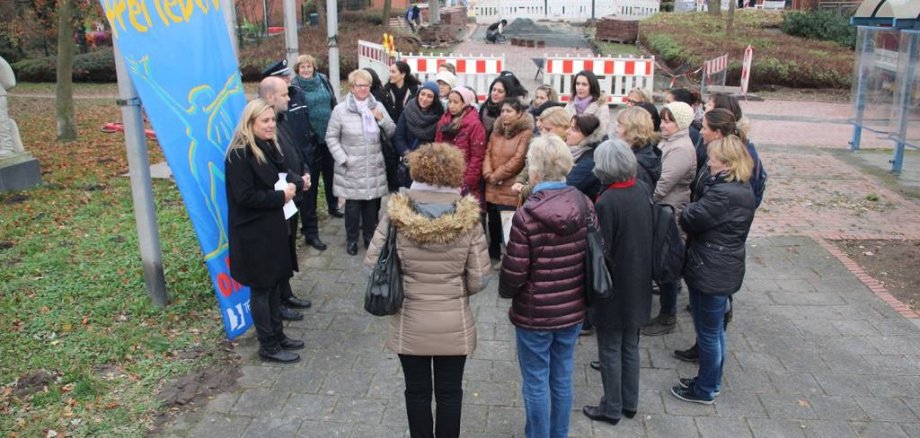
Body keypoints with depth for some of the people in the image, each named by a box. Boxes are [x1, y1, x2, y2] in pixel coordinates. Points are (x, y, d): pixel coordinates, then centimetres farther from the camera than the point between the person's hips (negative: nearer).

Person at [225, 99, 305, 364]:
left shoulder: (268, 147, 8)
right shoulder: (239, 155, -18)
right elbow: (245, 196, -23)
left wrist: (291, 185, 1)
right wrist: (280, 196, -17)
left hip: (272, 227, 9)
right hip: (253, 233, -9)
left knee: (274, 284, 17)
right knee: (261, 289, 3)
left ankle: (277, 335, 29)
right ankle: (268, 346, 14)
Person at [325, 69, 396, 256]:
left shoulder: (378, 107, 6)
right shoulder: (340, 109, -5)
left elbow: (392, 133, 9)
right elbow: (331, 137, -2)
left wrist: (382, 119, -10)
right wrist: (343, 159, -11)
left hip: (374, 167, 3)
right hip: (351, 168, -3)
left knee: (372, 203, 9)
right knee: (353, 204, 1)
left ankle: (370, 237, 27)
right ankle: (351, 240, 19)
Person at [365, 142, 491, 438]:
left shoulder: (396, 215, -14)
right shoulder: (467, 217, -14)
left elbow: (372, 265, -8)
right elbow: (479, 279, -11)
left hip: (410, 324, 0)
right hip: (454, 325, 0)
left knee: (417, 390, 19)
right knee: (449, 391, 18)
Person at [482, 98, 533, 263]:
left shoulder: (526, 133, -7)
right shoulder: (496, 131, 16)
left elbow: (518, 160, -14)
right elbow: (488, 153, 9)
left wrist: (497, 176, -10)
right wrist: (488, 175, -8)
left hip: (511, 191, -7)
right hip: (492, 190, 7)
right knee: (493, 226, 15)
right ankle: (494, 258, 29)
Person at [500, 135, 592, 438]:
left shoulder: (527, 215, -22)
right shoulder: (585, 206, -6)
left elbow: (514, 272, -17)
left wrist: (506, 291, 5)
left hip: (534, 313, -5)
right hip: (573, 310, 5)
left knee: (536, 383, 12)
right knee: (562, 379, 20)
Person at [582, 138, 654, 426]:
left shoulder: (606, 202, -24)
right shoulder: (642, 192, -3)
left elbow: (601, 252, -20)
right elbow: (646, 237, 7)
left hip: (613, 287, -7)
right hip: (637, 284, 7)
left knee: (610, 349, 9)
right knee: (630, 346, 20)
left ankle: (611, 408, 22)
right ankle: (630, 403, 33)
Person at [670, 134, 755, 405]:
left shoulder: (723, 194, -27)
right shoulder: (742, 190, 7)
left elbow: (689, 220, -21)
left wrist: (691, 208, -3)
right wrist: (696, 209, -7)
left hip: (711, 273, -10)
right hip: (724, 270, 10)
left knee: (708, 334, 6)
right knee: (715, 331, 22)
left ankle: (705, 390, 23)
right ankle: (711, 381, 38)